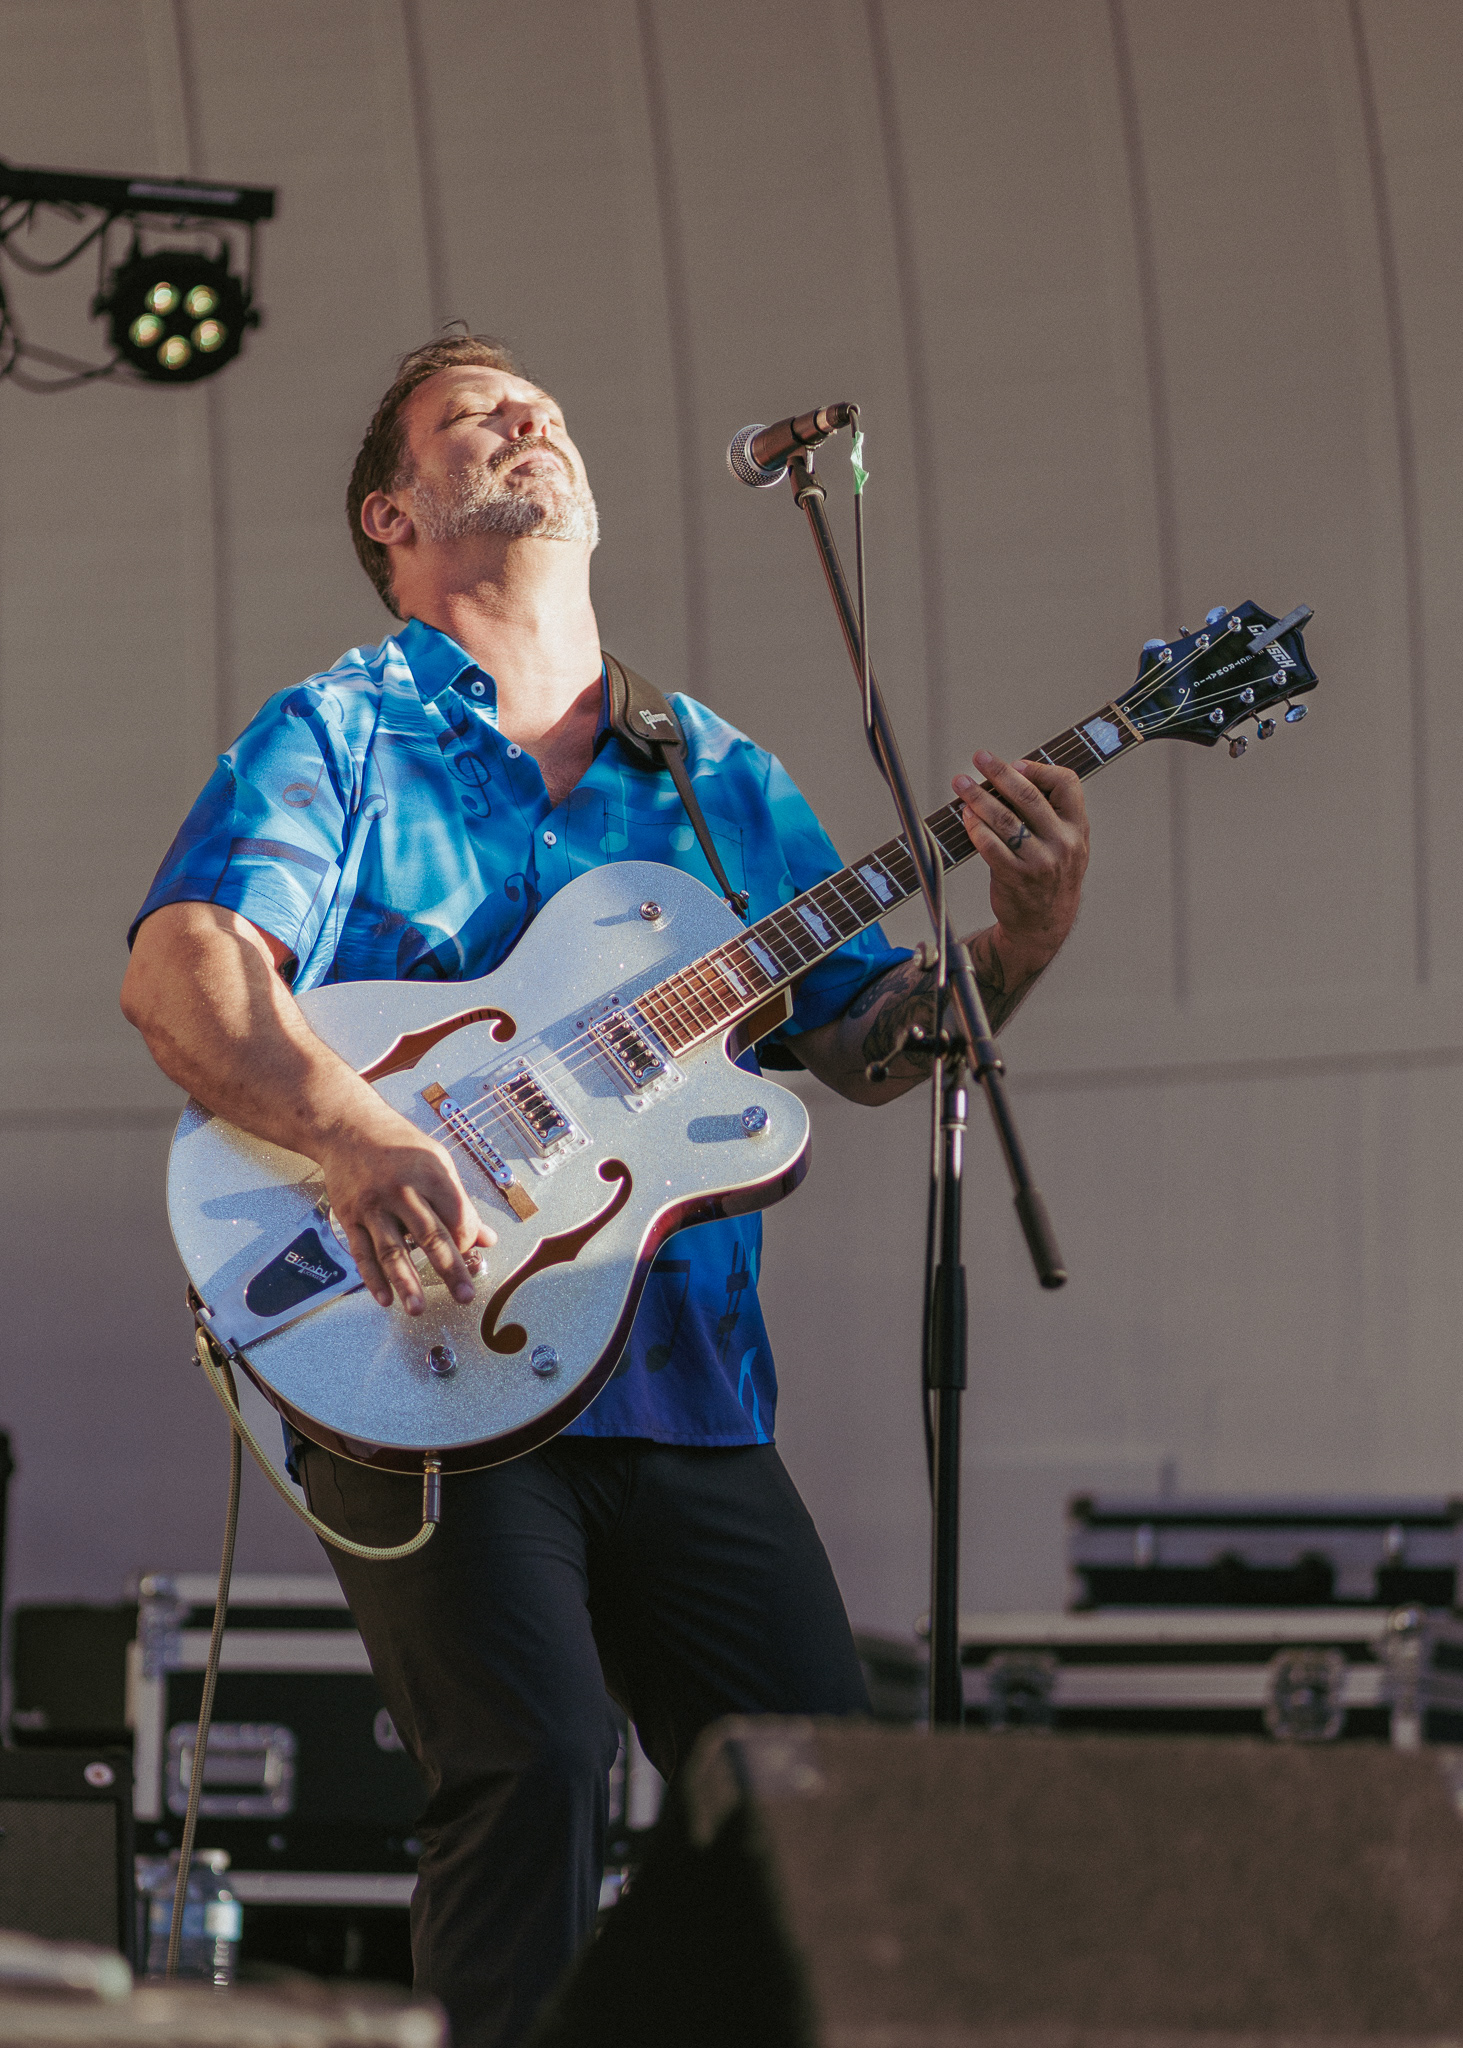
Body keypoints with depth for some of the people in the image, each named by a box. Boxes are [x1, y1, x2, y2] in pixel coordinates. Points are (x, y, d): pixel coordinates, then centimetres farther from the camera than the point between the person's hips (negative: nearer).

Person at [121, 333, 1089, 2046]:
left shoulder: (719, 776, 19)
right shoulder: (340, 737, 2)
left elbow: (865, 1048, 16)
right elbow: (180, 973, -13)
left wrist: (1014, 950, -5)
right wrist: (359, 1138, -32)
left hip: (685, 1389, 5)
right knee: (534, 1769, -23)